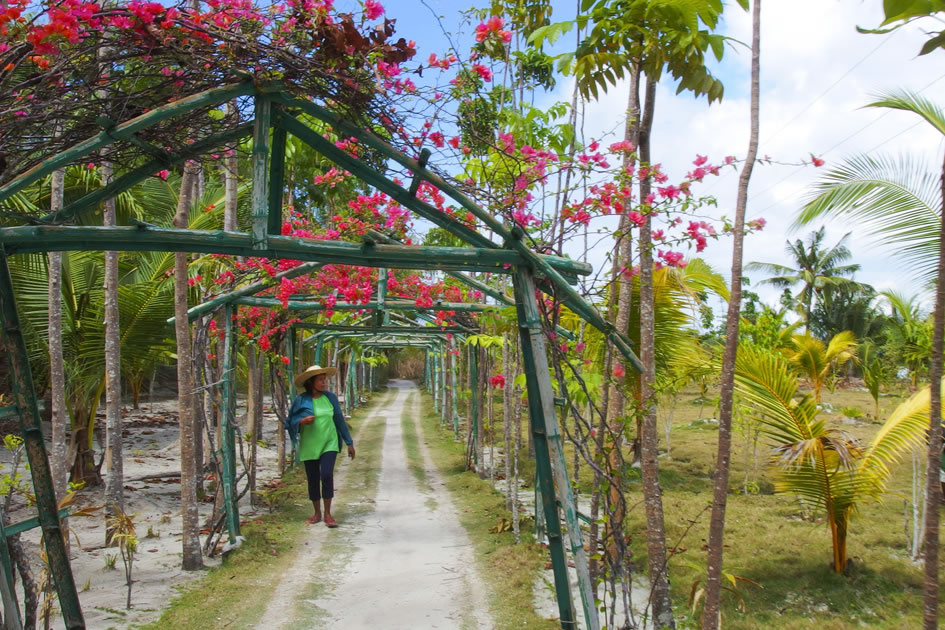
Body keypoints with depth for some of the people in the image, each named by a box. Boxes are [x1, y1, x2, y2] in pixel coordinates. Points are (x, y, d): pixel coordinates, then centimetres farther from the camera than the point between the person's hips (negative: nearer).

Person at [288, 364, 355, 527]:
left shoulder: (330, 397, 3)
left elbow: (339, 420, 9)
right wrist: (303, 421, -22)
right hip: (309, 446, 0)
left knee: (327, 475, -15)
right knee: (313, 479, 6)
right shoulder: (300, 400, -4)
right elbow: (292, 422, 0)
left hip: (329, 444, 0)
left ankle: (327, 514, -4)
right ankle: (317, 513, 24)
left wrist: (349, 443, 11)